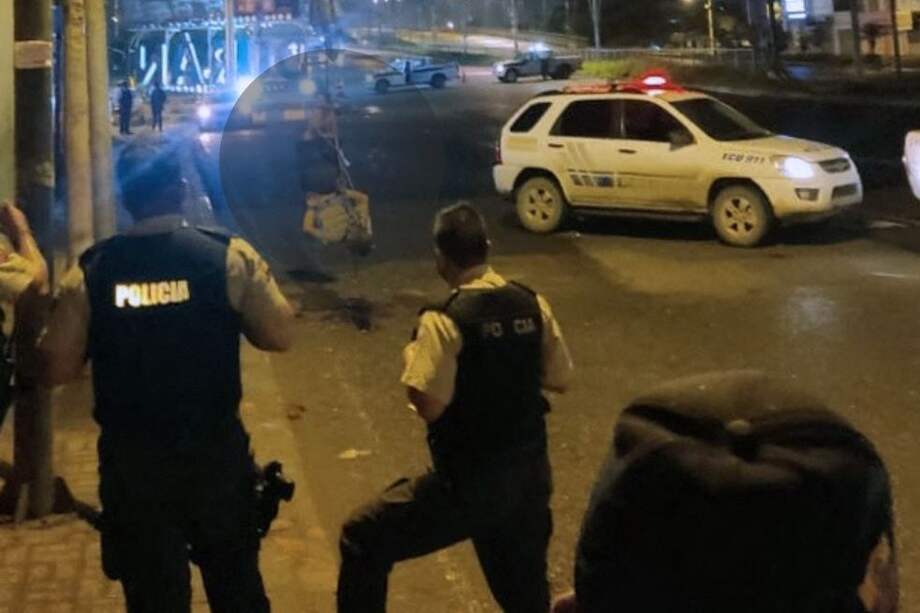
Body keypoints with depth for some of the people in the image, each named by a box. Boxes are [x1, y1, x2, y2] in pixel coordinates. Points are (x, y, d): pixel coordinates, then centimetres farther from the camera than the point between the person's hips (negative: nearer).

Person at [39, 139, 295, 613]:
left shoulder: (88, 272, -6)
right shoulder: (229, 255, -10)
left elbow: (57, 368, -3)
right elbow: (280, 336, -5)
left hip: (130, 460, 1)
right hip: (216, 451, 0)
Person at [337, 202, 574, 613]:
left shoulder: (446, 319, -18)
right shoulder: (532, 305, 0)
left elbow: (429, 406, -22)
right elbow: (559, 379, 8)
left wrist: (411, 359, -4)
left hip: (470, 483, -6)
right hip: (529, 473, 6)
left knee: (363, 540, 9)